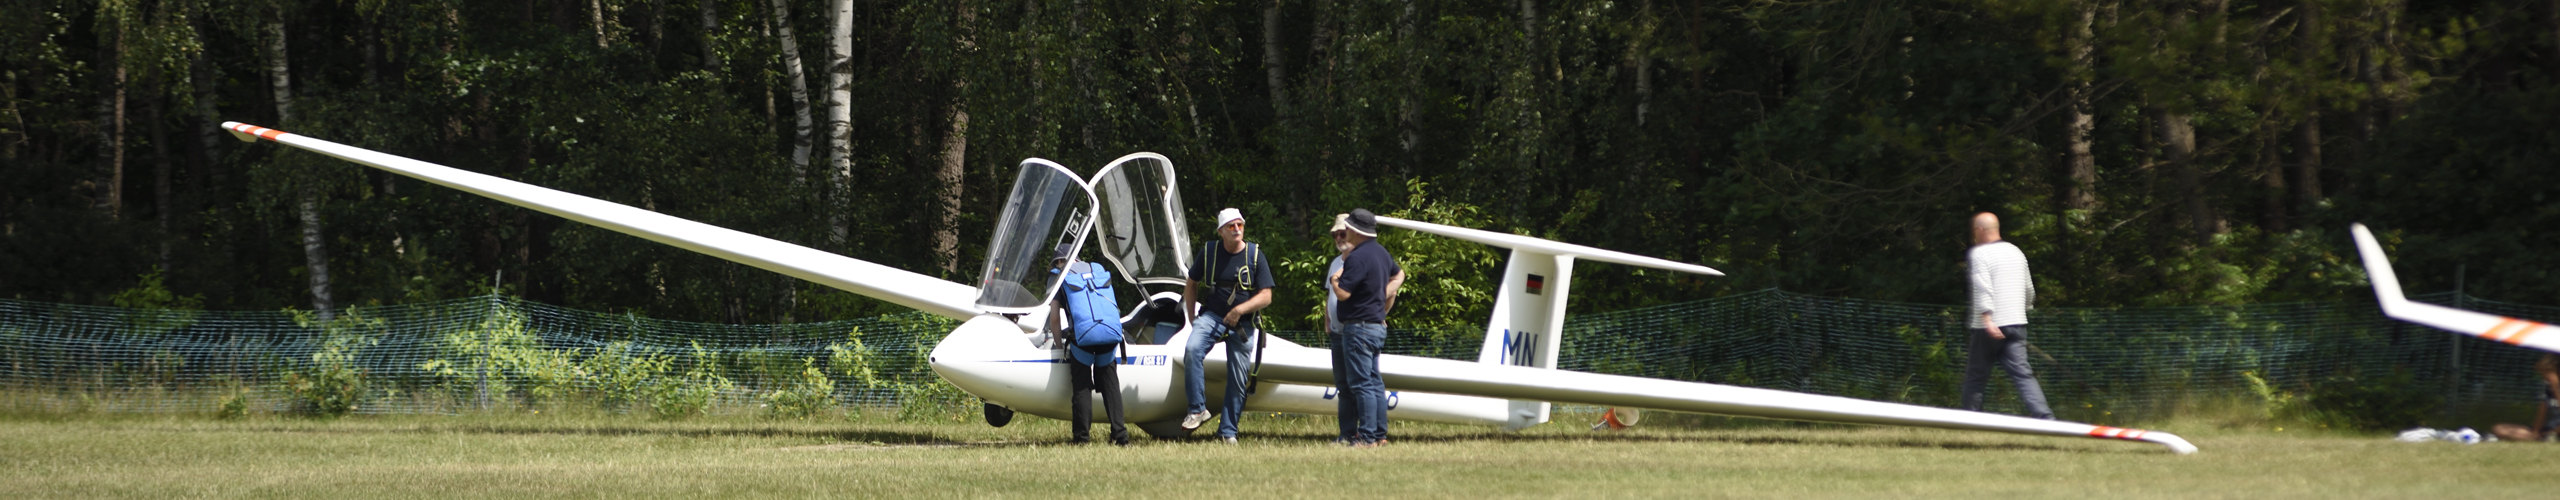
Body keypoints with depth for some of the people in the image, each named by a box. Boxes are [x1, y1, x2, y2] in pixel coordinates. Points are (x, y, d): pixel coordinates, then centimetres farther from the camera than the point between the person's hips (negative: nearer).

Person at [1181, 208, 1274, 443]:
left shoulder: (1254, 255, -2)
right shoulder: (1208, 252, 2)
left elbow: (1266, 296, -4)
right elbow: (1191, 284, 15)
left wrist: (1241, 309, -18)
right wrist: (1192, 316, 7)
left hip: (1243, 324, 0)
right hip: (1212, 315, 0)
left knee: (1237, 380, 1)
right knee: (1192, 349, -29)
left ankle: (1227, 431, 13)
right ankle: (1198, 409, -22)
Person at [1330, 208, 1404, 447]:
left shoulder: (1357, 257, -18)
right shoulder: (1381, 253, 12)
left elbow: (1342, 294, -23)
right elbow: (1398, 275, 31)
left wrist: (1335, 279, -1)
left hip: (1359, 327, -9)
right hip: (1378, 325, 9)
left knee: (1361, 384, -8)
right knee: (1374, 382, 13)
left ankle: (1366, 437, -10)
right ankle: (1379, 434, 15)